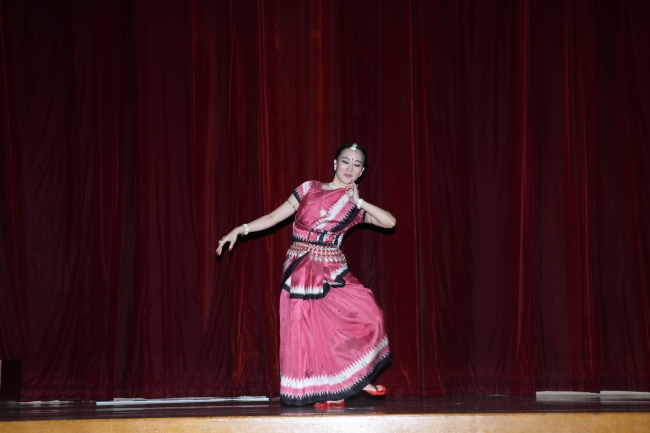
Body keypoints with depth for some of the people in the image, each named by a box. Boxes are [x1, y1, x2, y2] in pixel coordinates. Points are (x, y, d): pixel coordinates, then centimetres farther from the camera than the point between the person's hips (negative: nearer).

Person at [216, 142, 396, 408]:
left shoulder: (355, 206, 7)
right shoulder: (309, 189, 5)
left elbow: (390, 222, -5)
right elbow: (273, 217, 6)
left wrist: (358, 201, -5)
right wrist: (240, 230, -3)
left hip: (333, 273, 1)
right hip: (300, 271, -1)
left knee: (364, 314, -15)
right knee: (309, 330, -3)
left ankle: (357, 379, 2)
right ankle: (330, 390, 10)